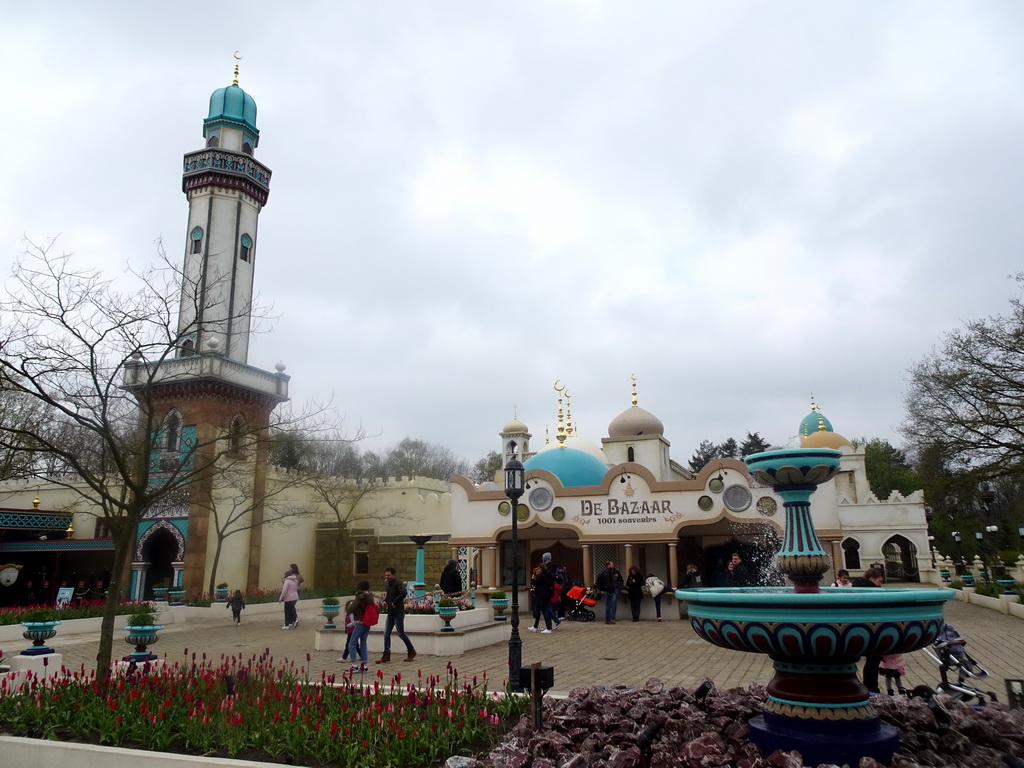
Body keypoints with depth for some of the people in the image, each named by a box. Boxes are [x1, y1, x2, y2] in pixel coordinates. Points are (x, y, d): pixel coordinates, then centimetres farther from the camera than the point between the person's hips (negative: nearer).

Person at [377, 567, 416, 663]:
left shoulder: (398, 583, -13)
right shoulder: (388, 585, 14)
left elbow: (403, 592, -31)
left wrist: (394, 603, -24)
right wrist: (385, 601, 6)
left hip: (398, 613, -9)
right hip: (390, 613, 9)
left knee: (401, 633, 0)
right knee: (386, 634, 4)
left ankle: (411, 651, 16)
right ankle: (386, 655, 8)